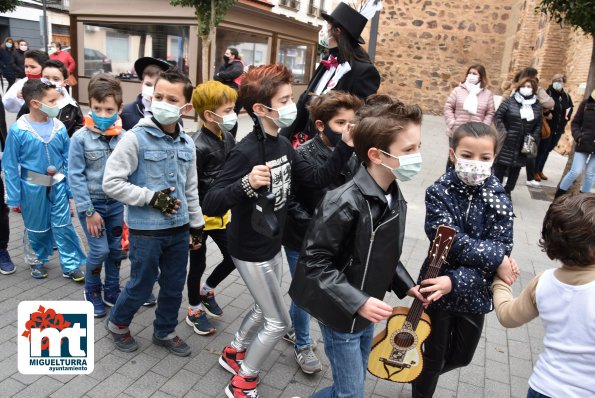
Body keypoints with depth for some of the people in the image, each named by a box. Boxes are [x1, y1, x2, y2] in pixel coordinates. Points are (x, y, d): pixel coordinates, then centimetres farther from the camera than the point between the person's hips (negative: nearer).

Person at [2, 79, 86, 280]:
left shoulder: (59, 127, -8)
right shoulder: (18, 130, -15)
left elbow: (68, 160, 0)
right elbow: (11, 166, -9)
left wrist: (71, 188, 1)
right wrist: (13, 198, -7)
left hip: (57, 184, 1)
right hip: (32, 187, -1)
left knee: (63, 226, 5)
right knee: (37, 228, 16)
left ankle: (71, 265, 17)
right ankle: (39, 261, 39)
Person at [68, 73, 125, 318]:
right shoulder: (80, 138, -12)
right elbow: (75, 177, -10)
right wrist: (88, 211, -12)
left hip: (116, 203, 3)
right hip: (91, 203, -2)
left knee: (116, 249, 12)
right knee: (99, 250, -2)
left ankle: (112, 291, 33)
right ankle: (92, 291, 25)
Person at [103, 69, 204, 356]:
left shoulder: (187, 144, 4)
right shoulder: (135, 138, -13)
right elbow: (111, 182, -14)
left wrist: (196, 225, 14)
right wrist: (152, 197, -18)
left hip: (179, 229, 5)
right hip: (146, 230, -5)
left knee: (174, 286, 16)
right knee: (141, 286, 10)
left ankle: (165, 332, 39)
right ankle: (118, 323, 39)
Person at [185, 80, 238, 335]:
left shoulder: (228, 139, 1)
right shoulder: (199, 148, -23)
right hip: (201, 216, -7)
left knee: (233, 257, 15)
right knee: (198, 265, 10)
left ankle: (207, 291, 41)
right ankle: (194, 311, 33)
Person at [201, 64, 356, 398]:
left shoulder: (284, 145, -1)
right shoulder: (247, 151, -27)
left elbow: (318, 179, 3)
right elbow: (211, 205, -30)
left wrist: (346, 148, -7)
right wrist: (246, 185, -47)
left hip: (273, 246, 8)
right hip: (251, 252, -8)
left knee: (266, 310, 25)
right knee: (279, 322, 4)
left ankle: (234, 352, 50)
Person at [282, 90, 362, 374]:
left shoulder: (353, 156, -5)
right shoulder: (303, 156, -19)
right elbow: (289, 200, -16)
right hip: (302, 241, -5)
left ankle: (292, 325, 49)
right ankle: (302, 345, 36)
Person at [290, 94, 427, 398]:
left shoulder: (395, 198, -1)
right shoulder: (344, 202, -28)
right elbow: (313, 261, -24)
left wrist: (405, 285, 4)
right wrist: (357, 302, -26)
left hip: (368, 313, 8)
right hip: (341, 316, -8)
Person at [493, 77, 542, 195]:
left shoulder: (537, 106, 7)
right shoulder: (510, 101, -4)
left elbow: (538, 125, 11)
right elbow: (498, 116, -5)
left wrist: (534, 139, -2)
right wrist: (503, 132, -14)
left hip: (524, 145, 4)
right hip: (507, 143, -4)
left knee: (516, 169, 11)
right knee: (500, 167, 1)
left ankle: (507, 192, 23)